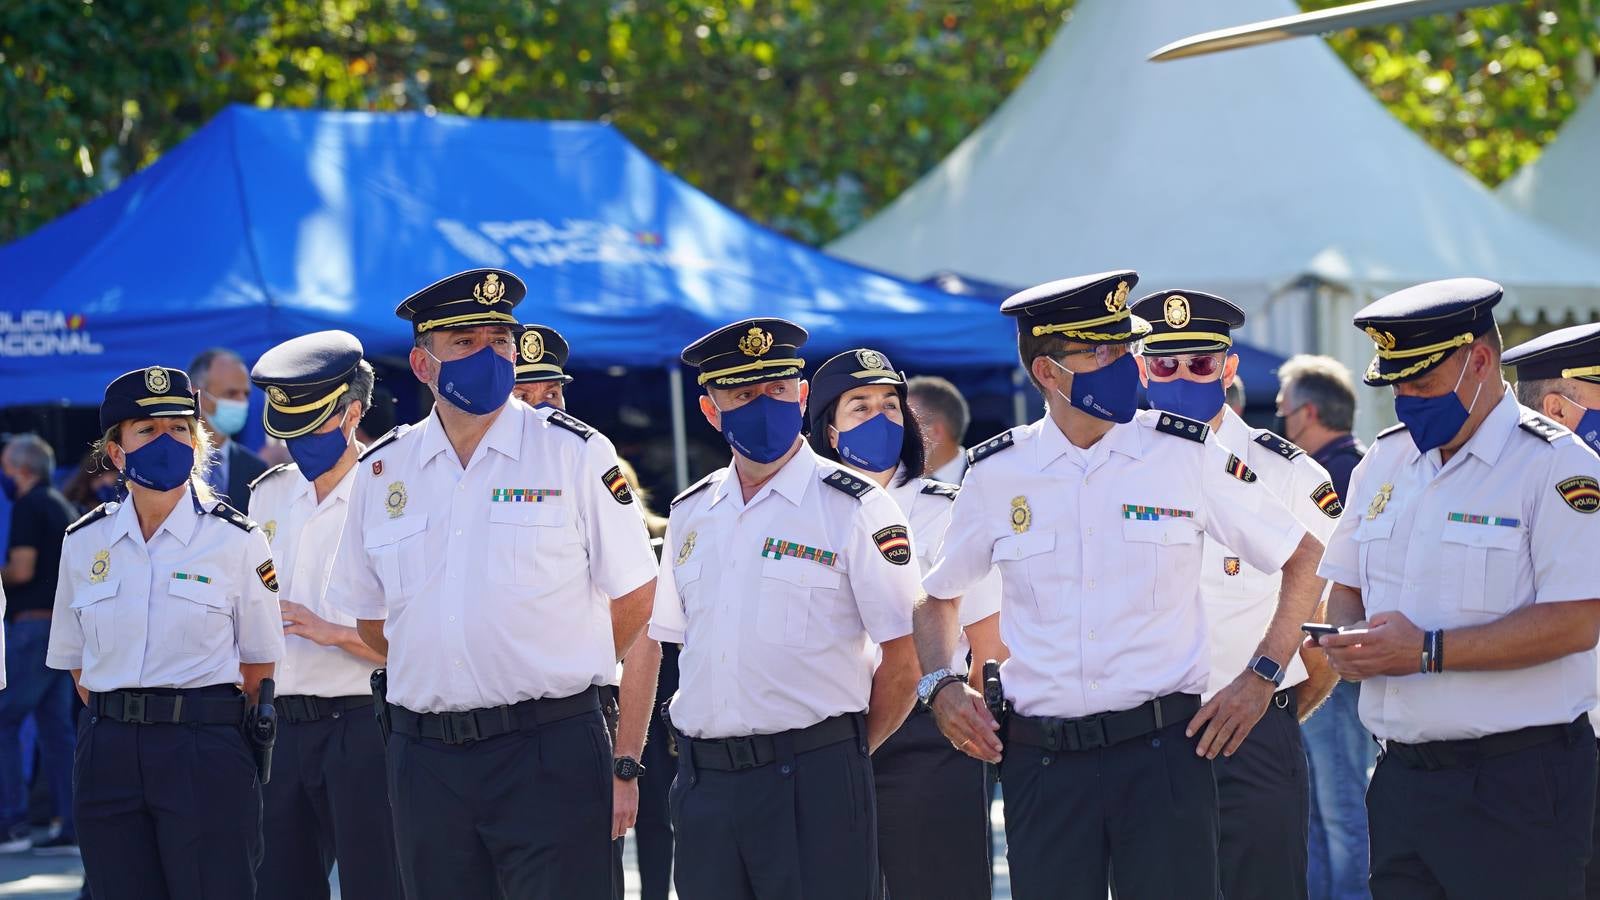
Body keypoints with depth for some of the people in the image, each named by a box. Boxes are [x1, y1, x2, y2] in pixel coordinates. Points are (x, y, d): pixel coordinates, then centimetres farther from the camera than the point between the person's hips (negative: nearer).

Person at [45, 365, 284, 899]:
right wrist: (119, 722, 7)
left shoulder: (236, 539, -1)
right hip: (108, 757, 3)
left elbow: (258, 664, 2)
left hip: (204, 755, -3)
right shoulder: (84, 543, 8)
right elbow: (75, 658, 15)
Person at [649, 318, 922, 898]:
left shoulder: (853, 508, -4)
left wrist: (846, 756, 3)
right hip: (702, 783, 5)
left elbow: (904, 661, -4)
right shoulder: (690, 514, 13)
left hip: (812, 784, -5)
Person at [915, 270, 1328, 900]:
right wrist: (941, 685, 4)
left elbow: (1307, 558, 10)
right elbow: (939, 596, 20)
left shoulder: (1187, 455, 0)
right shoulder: (997, 473, 4)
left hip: (1162, 751, -1)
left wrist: (1261, 679, 3)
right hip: (1041, 764, 1)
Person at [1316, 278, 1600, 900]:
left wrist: (1429, 651, -20)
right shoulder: (1385, 461, 15)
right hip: (1400, 777, 7)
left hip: (1517, 786, -6)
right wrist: (1348, 641, -2)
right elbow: (1345, 587, 22)